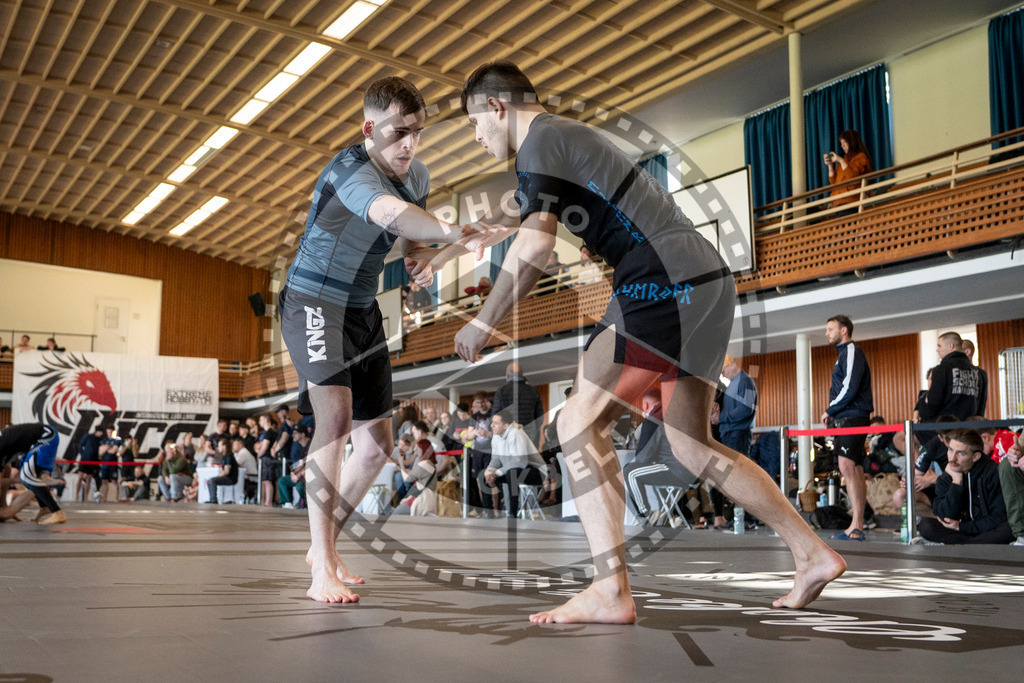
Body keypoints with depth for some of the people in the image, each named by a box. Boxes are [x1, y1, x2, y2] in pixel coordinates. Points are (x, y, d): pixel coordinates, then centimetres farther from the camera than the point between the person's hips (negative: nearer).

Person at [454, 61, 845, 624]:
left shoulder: (540, 141, -2)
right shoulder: (571, 135, 27)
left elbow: (536, 245, -13)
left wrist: (483, 322, -6)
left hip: (665, 283, -10)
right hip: (707, 280, 10)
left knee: (580, 423, -8)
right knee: (692, 445, 15)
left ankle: (611, 590, -14)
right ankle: (813, 555, 18)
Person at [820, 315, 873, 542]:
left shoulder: (852, 351, -6)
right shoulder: (843, 353, 24)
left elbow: (850, 388, -16)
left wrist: (830, 411, -8)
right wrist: (832, 415, 10)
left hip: (852, 418, -10)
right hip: (843, 420, 10)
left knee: (847, 466, -18)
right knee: (854, 470, 8)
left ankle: (856, 526, -22)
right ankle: (857, 526, 11)